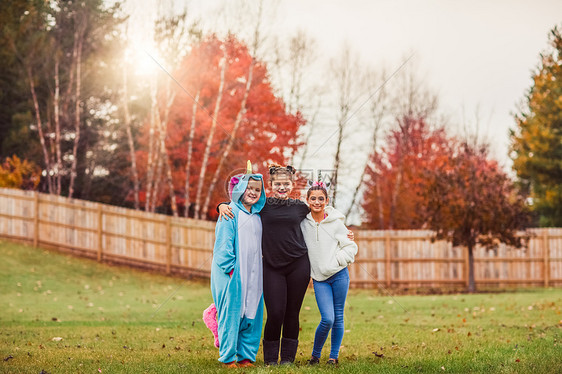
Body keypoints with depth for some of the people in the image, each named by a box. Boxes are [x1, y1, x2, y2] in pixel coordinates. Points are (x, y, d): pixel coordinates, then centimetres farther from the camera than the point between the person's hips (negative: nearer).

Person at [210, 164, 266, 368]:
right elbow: (224, 243, -9)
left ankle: (246, 356, 14)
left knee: (252, 315, 6)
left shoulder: (257, 215, 16)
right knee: (231, 313, -3)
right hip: (232, 274, -6)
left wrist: (260, 272, 14)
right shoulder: (231, 212, -4)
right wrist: (230, 268, -16)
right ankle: (228, 357, 5)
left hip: (253, 274, 6)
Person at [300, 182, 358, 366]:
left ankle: (334, 356, 17)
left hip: (339, 275, 0)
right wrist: (310, 272, 6)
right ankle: (315, 354, 9)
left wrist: (337, 261, -8)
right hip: (319, 279, 0)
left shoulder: (336, 223, -3)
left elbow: (351, 247, 1)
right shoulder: (303, 223, 2)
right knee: (327, 319, -10)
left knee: (338, 318, 3)